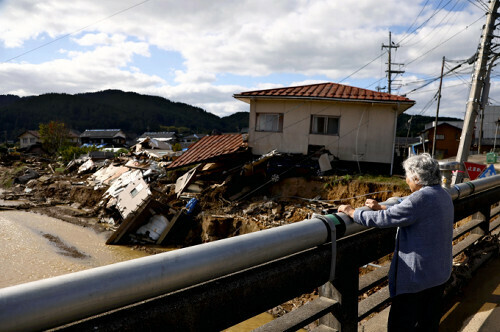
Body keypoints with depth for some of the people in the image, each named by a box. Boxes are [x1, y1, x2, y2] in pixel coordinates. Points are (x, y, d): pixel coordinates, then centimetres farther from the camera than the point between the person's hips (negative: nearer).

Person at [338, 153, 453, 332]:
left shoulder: (421, 198, -24)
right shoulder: (443, 195, 7)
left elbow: (384, 219, -24)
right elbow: (405, 212, 16)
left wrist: (351, 212, -13)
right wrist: (381, 207, 18)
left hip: (416, 275, -9)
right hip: (440, 272, 10)